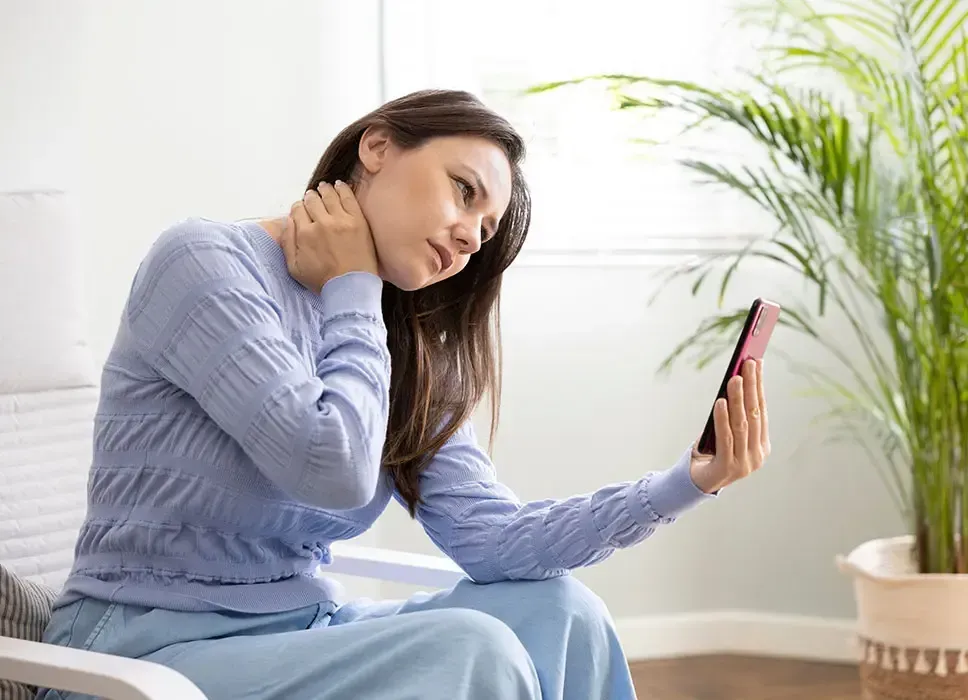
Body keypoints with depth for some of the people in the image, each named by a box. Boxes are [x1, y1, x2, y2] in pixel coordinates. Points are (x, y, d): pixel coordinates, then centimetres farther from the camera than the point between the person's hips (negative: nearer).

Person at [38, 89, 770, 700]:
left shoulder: (411, 361, 9)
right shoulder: (207, 262, -13)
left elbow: (494, 536, -3)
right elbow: (334, 468, -24)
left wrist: (689, 482, -11)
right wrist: (352, 290, -11)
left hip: (298, 634, 7)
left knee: (557, 612, -11)